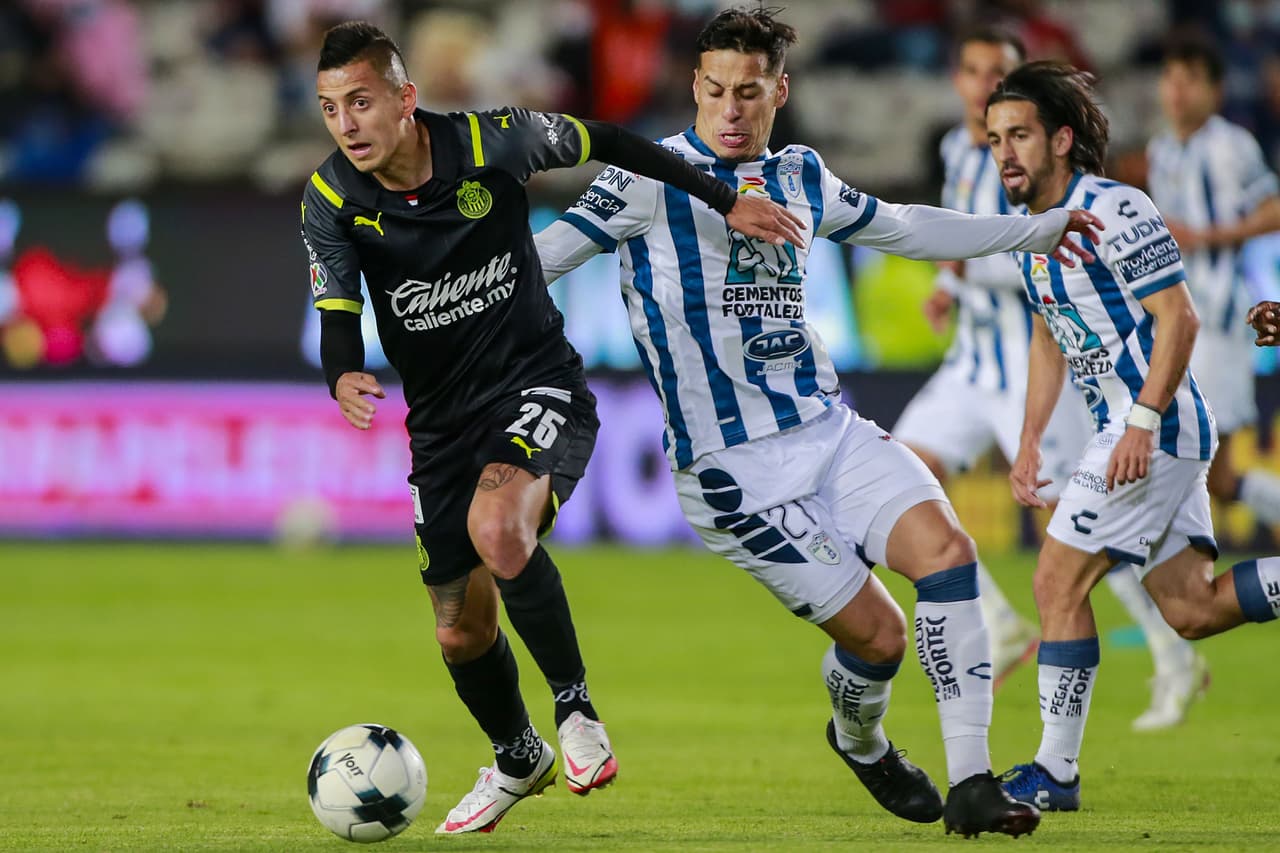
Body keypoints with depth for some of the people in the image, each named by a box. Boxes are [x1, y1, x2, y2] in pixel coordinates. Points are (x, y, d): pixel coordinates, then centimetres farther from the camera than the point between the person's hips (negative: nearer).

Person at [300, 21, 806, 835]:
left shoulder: (489, 142, -16)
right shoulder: (332, 202, -10)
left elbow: (606, 143, 1)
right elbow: (338, 318, -12)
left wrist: (726, 201, 6)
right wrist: (344, 379, -37)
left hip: (539, 387, -4)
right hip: (443, 421, 4)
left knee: (497, 528, -35)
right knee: (461, 633, 8)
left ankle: (577, 709, -15)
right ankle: (518, 761, 40)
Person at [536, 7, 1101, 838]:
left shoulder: (800, 176, 12)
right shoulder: (650, 180, -6)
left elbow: (901, 226, 28)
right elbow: (556, 248, -13)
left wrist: (1034, 230, 35)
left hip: (830, 428, 5)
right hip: (731, 465, -5)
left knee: (945, 548, -19)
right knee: (876, 632, -9)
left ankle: (971, 784, -14)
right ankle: (861, 744, 27)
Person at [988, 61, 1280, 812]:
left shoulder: (1113, 209, -16)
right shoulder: (1032, 228, 12)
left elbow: (1179, 318, -19)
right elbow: (1051, 334, 24)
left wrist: (1142, 425, -24)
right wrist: (1030, 441, 19)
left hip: (1157, 428, -9)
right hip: (1128, 427, 9)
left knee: (1059, 584, -7)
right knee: (1192, 609, 7)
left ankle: (1056, 773, -2)